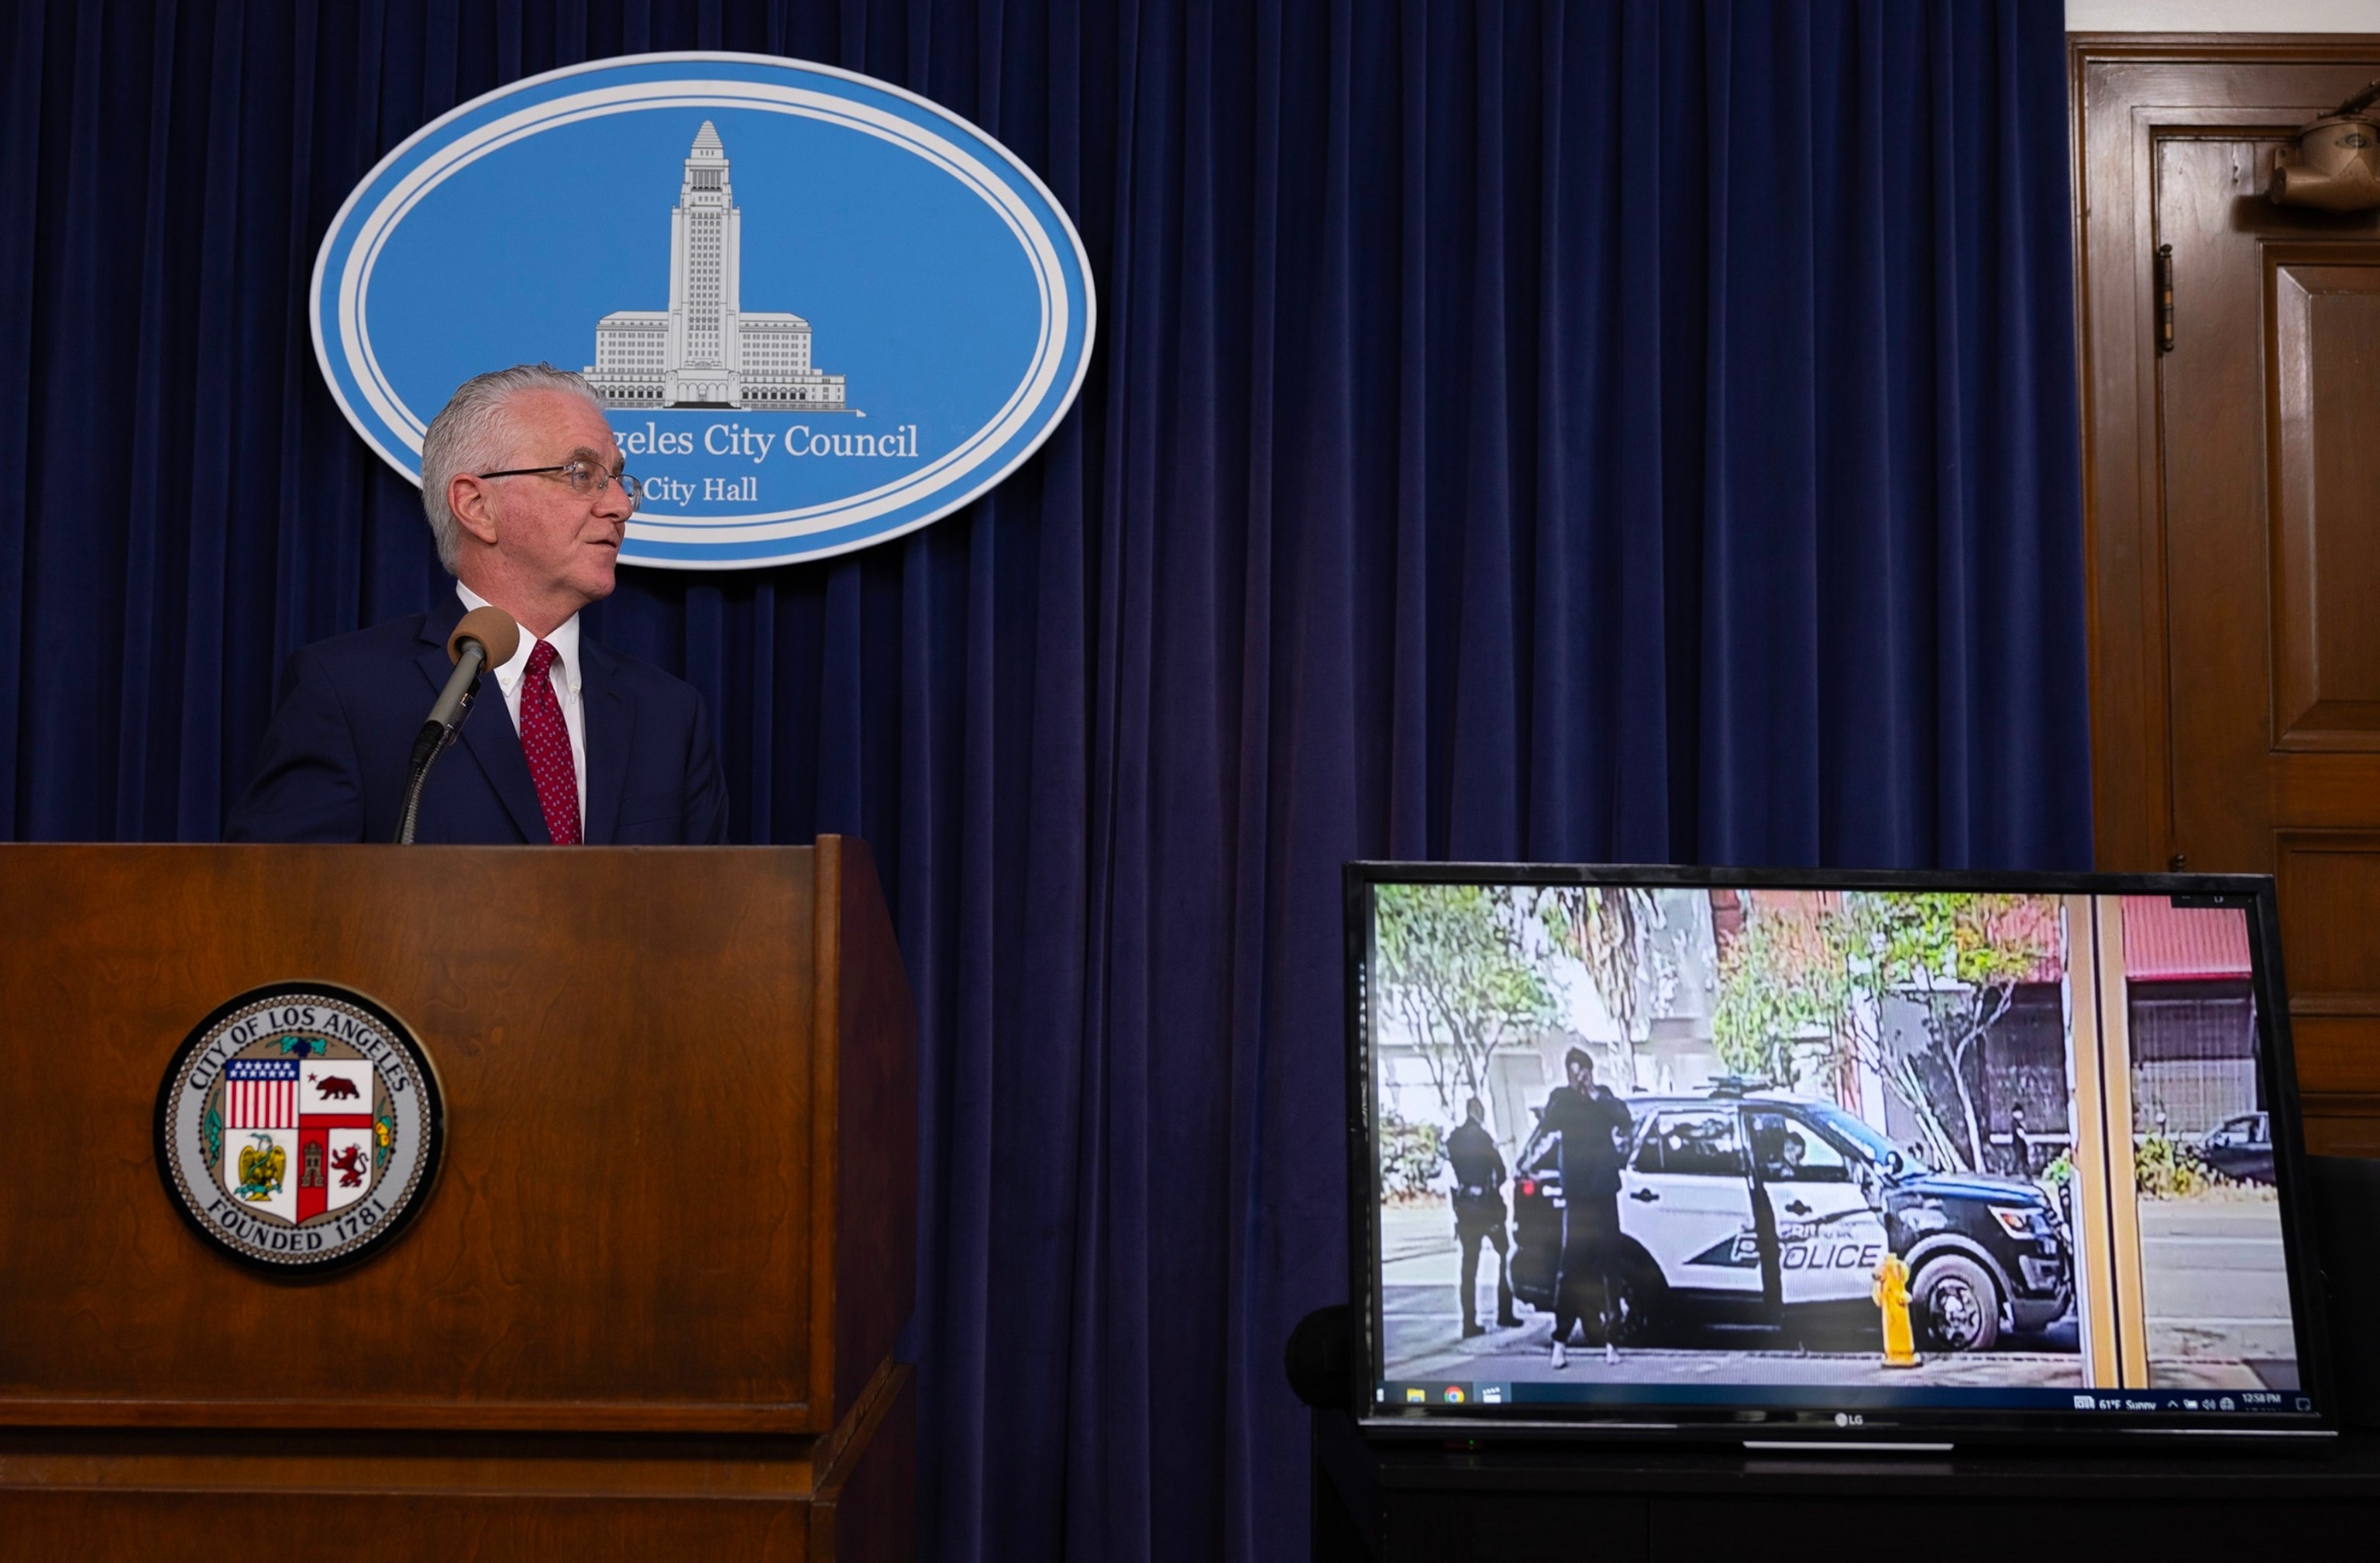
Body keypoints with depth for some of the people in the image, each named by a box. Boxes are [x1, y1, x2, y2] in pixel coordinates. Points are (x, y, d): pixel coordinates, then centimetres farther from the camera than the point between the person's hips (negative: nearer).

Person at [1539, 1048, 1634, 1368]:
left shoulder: (1604, 1095, 9)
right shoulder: (1561, 1098, 6)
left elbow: (1625, 1120, -8)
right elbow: (1550, 1121, -13)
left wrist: (1595, 1096, -16)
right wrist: (1576, 1093, -22)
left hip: (1604, 1192, 1)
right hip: (1576, 1194, -1)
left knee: (1608, 1265, 1)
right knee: (1571, 1267, -6)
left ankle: (1611, 1338, 5)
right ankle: (1560, 1341, -5)